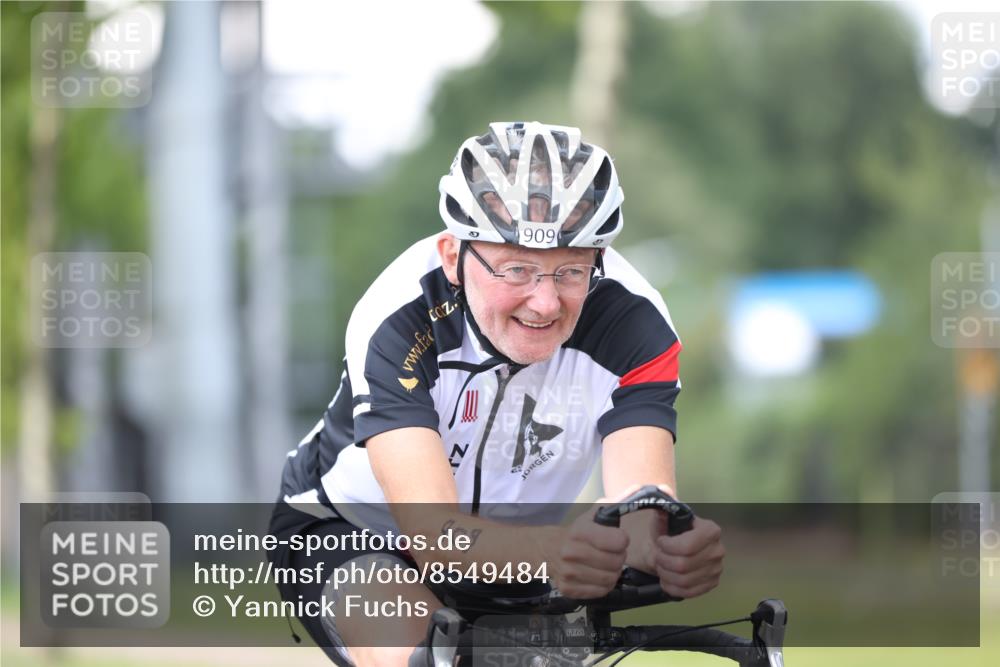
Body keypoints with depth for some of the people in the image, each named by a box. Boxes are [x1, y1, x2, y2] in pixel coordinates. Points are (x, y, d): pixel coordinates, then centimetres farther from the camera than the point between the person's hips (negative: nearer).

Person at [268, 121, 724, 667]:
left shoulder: (632, 323, -26)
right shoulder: (399, 321, -33)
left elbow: (641, 496, -39)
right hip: (347, 532, -4)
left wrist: (665, 545, -65)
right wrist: (547, 551, -67)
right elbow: (432, 527, -44)